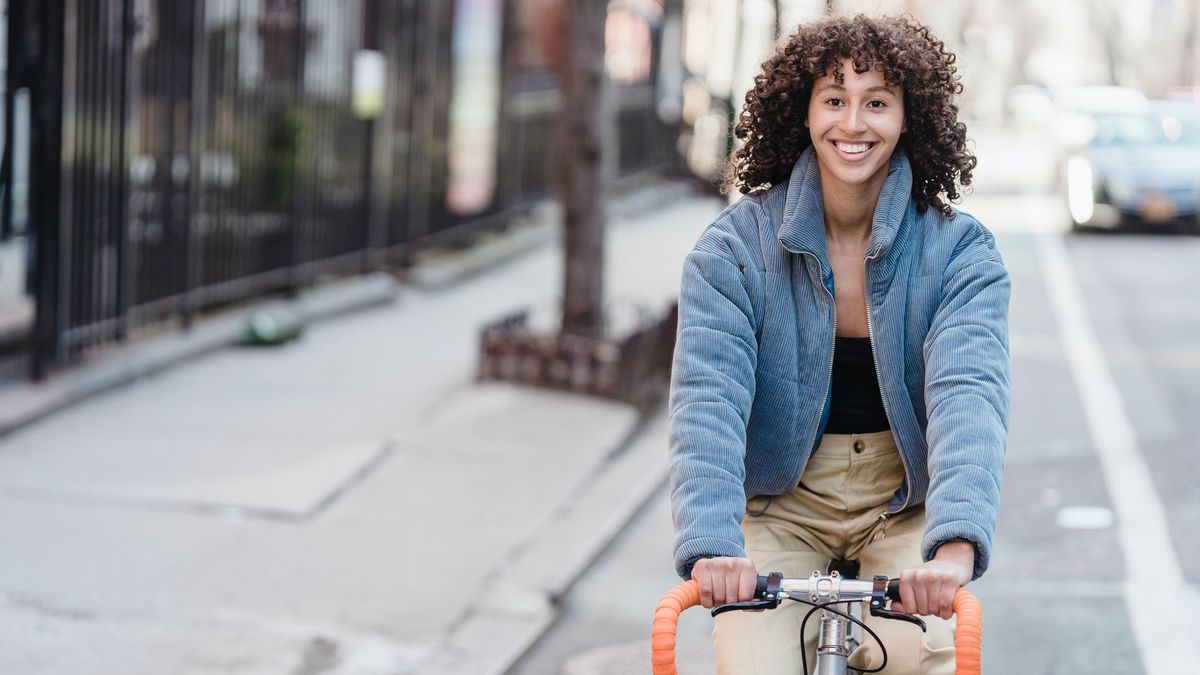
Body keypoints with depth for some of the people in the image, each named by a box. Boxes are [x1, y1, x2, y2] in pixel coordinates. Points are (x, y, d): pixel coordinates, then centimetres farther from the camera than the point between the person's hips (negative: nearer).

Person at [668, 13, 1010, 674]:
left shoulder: (960, 251, -11)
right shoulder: (735, 247, -11)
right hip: (781, 502, 0)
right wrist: (711, 545, -40)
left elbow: (968, 395, -26)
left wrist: (955, 546, -45)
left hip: (904, 503, 0)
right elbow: (707, 400, -22)